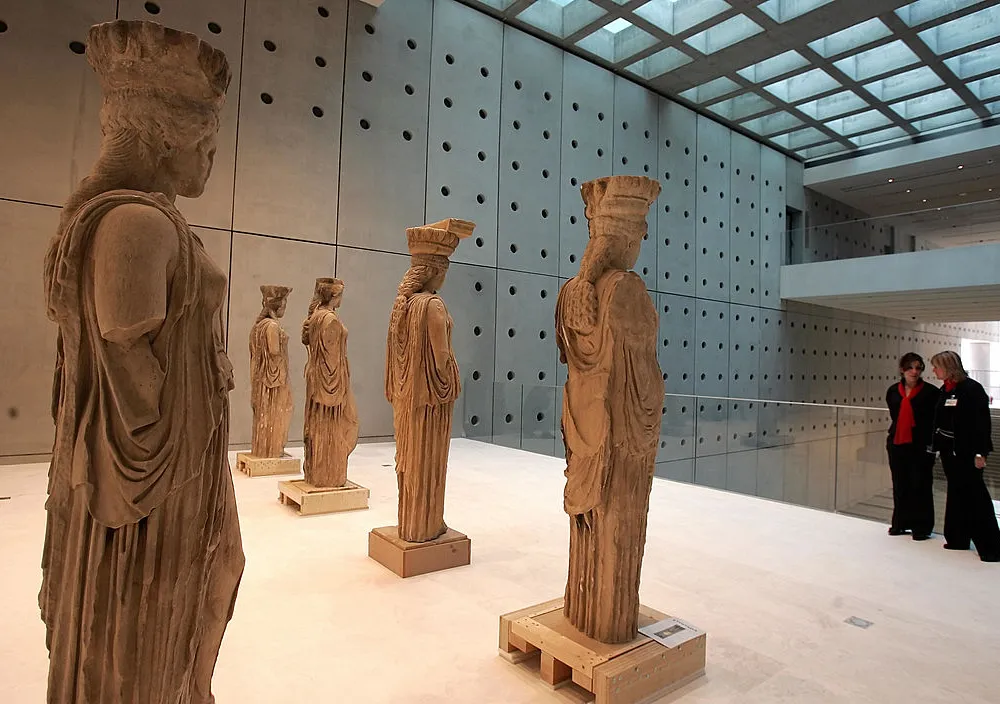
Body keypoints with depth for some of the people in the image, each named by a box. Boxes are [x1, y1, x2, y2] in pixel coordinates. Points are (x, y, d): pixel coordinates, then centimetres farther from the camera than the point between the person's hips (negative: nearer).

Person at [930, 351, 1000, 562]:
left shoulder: (971, 388, -14)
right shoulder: (945, 390, 9)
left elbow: (981, 423, -17)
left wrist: (980, 452, -18)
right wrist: (936, 445, 15)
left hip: (966, 453, -8)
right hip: (949, 451, 8)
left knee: (975, 497, -3)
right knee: (957, 495, 14)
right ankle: (958, 539, 24)